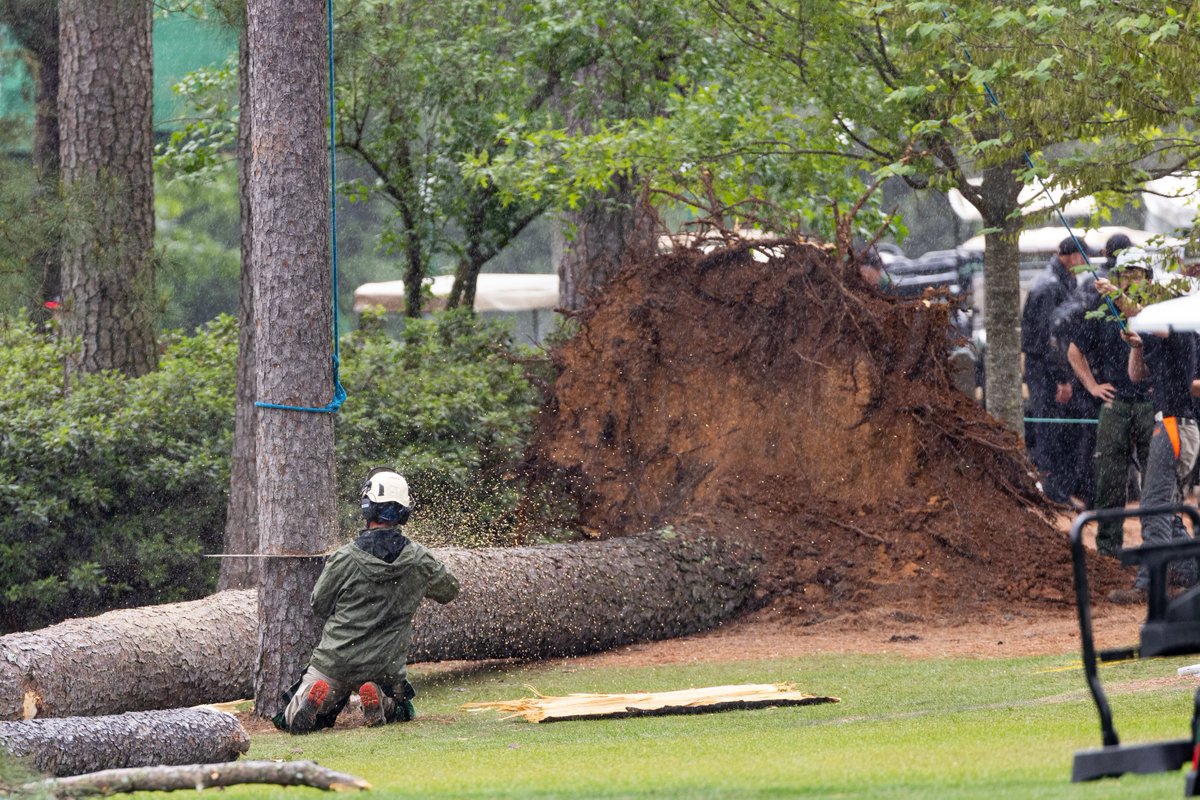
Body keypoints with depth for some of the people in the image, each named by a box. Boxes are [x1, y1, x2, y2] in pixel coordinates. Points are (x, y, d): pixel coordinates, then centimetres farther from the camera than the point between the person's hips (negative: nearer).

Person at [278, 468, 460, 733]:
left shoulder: (344, 558, -13)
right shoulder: (418, 560, -7)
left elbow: (319, 606, 1)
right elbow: (449, 590, 13)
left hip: (336, 661, -1)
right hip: (386, 668, 1)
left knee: (292, 722, 11)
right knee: (402, 711, 30)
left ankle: (316, 697, -21)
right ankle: (381, 700, -4)